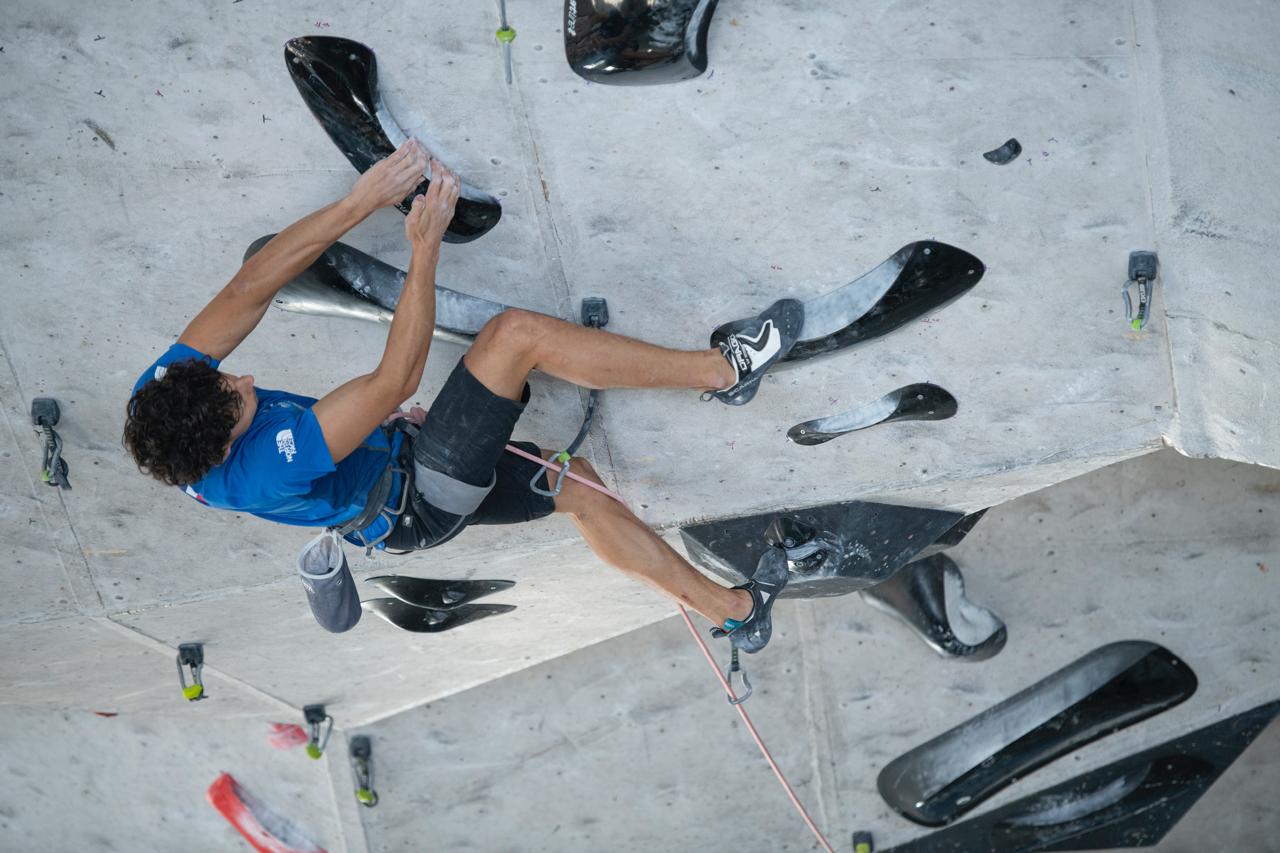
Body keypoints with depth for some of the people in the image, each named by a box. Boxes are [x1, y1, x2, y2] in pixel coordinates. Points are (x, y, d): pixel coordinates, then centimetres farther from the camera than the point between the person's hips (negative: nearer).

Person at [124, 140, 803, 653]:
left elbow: (251, 288, -18)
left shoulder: (161, 396, -18)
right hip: (420, 504, -9)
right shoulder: (266, 468, -38)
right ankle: (724, 369, -6)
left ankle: (734, 609, 30)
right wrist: (425, 248, -27)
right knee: (517, 332, -21)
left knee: (581, 485, 15)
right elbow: (394, 381, -32)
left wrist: (358, 204, -24)